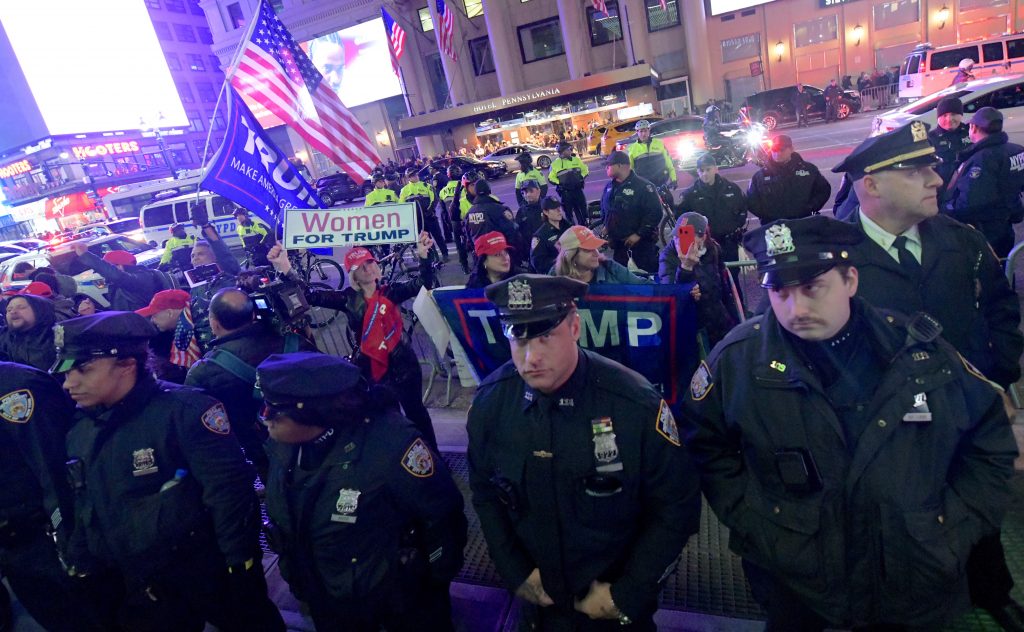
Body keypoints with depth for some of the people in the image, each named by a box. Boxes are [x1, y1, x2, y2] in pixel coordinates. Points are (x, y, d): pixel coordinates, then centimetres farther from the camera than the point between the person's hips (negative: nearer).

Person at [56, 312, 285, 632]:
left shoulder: (184, 410, -21)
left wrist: (242, 570, -20)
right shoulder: (80, 430, 3)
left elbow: (229, 494, -22)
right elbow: (84, 508, 15)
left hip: (214, 580, -5)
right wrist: (82, 567, 15)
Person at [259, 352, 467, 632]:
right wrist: (297, 575, 15)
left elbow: (441, 512, -22)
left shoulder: (389, 442, -34)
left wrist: (440, 579, -9)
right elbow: (283, 516, 5)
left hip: (403, 596, -5)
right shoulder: (281, 443, -14)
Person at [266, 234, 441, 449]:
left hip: (402, 364, -1)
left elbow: (424, 283, -16)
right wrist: (286, 270, -27)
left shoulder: (391, 292, -4)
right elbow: (311, 296, -12)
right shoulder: (348, 299, -3)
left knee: (415, 411, 12)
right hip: (369, 368, 1)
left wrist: (423, 256, -34)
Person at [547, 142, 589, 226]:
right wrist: (560, 183, -13)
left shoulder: (576, 160, 5)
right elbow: (551, 178, -1)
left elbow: (585, 169, 14)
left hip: (578, 189, 3)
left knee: (583, 208, 8)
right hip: (565, 192, -2)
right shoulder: (555, 164, -4)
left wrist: (581, 178, -3)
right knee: (568, 212, 4)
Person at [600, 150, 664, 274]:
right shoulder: (609, 186, 7)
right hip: (618, 240, 7)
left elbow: (655, 213, -20)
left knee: (649, 271, -2)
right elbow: (604, 209, 23)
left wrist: (639, 234, -22)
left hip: (641, 241, -7)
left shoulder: (643, 186, -16)